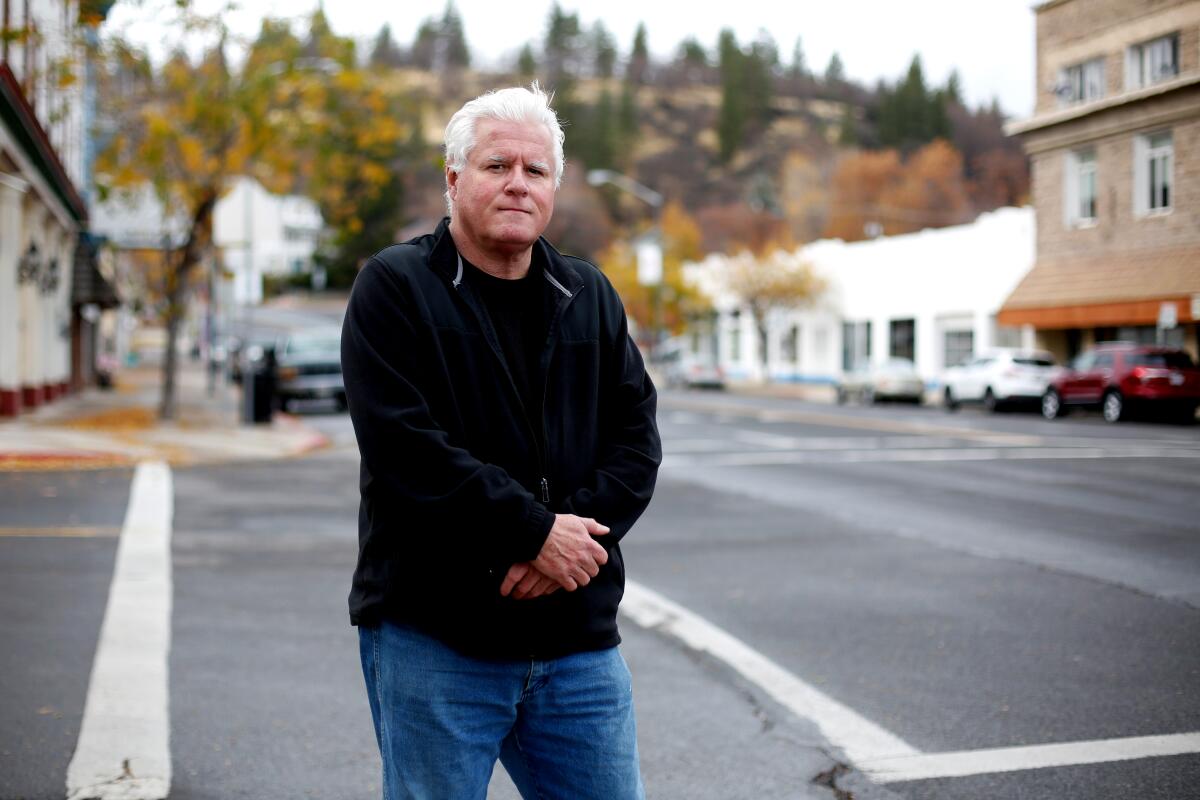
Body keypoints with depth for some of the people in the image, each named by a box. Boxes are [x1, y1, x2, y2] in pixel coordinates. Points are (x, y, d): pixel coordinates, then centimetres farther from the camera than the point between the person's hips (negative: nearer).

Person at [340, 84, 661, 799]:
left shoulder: (591, 297, 13)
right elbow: (404, 445, -15)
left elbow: (637, 437, 6)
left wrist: (579, 534, -12)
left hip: (580, 643, 5)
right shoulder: (393, 288, -3)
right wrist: (536, 532, -16)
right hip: (432, 640, -4)